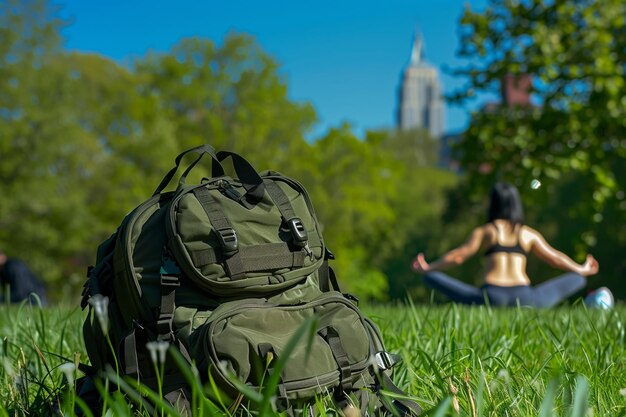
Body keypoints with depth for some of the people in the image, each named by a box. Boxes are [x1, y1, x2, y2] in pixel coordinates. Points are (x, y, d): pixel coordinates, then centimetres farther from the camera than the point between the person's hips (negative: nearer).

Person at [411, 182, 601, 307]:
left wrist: (428, 268, 17)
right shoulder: (529, 234, 21)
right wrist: (582, 270, 44)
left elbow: (459, 255, 8)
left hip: (492, 296, -2)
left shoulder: (484, 231, 15)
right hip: (524, 298, 2)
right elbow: (554, 258, 28)